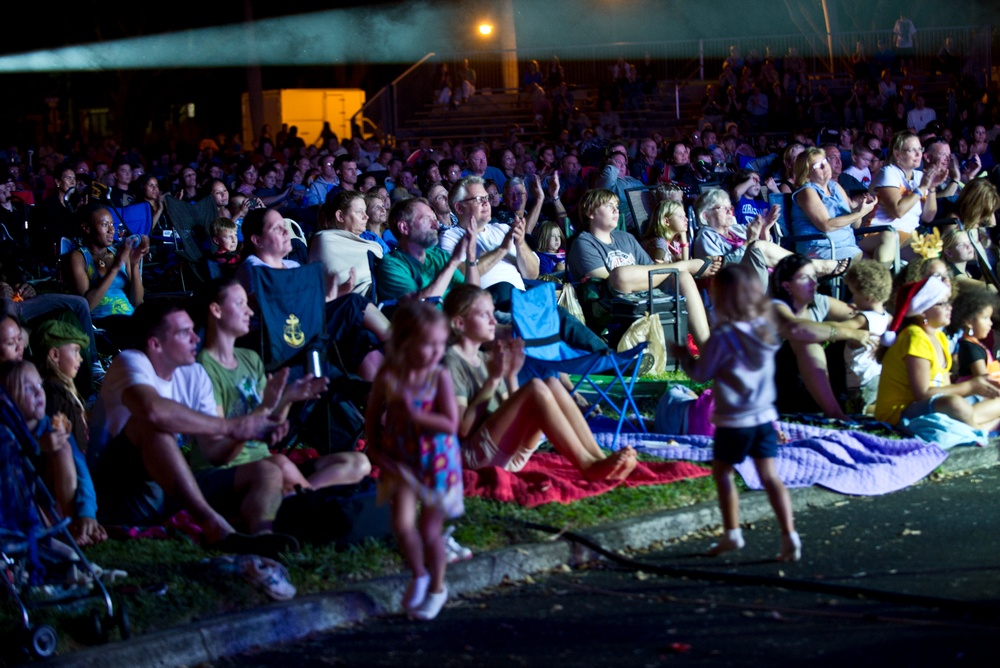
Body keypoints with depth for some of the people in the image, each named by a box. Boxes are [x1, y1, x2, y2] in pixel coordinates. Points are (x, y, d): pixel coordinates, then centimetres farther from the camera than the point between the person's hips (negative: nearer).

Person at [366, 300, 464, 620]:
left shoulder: (440, 377, -14)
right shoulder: (388, 377, -9)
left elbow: (450, 424, -20)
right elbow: (372, 418, 3)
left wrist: (414, 414, -27)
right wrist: (378, 452, -4)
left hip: (436, 462, -1)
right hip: (401, 461, 1)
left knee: (429, 531, 8)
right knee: (402, 525, -13)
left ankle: (436, 588, 33)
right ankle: (418, 575, 17)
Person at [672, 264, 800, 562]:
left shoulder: (724, 336, -18)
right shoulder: (767, 328, -1)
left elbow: (701, 374, -8)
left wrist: (683, 355, 10)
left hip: (734, 420, -5)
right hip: (765, 416, 5)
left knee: (722, 472, 14)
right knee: (769, 475, 6)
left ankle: (732, 534, 18)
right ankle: (789, 535, -2)